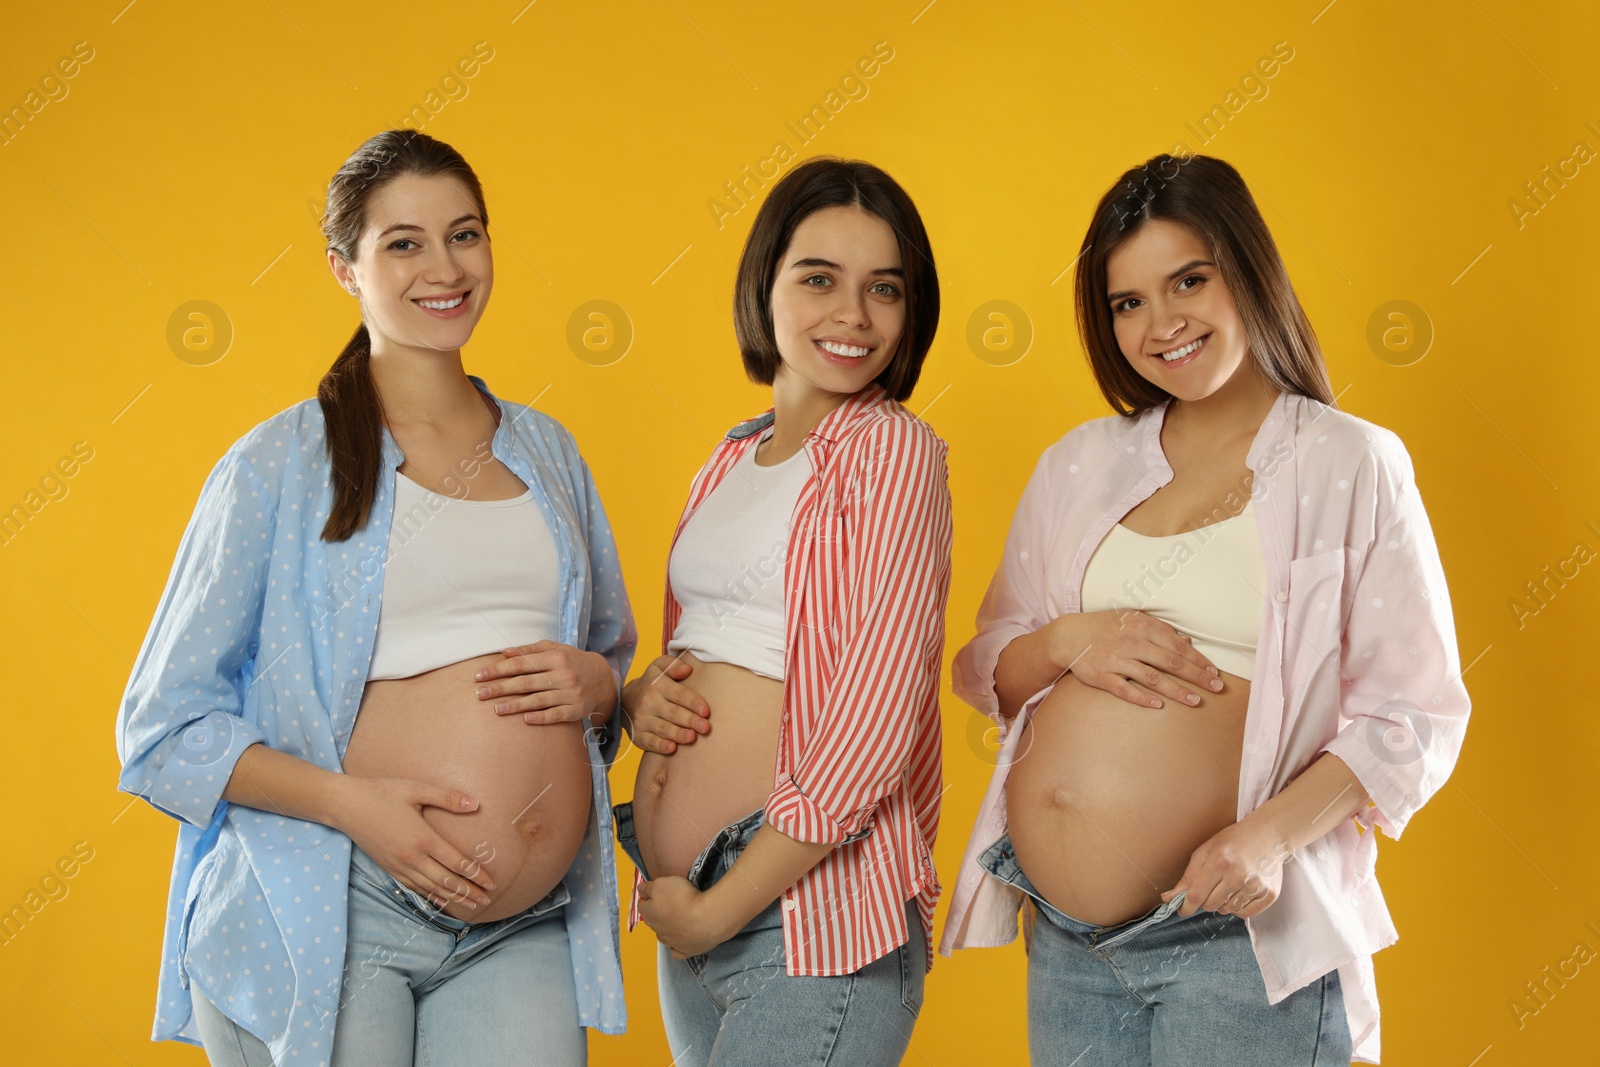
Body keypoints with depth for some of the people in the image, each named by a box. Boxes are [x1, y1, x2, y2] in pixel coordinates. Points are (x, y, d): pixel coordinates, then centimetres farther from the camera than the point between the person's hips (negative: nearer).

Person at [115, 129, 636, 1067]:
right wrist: (354, 802, -16)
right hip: (326, 921, -3)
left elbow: (617, 660, 23)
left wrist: (595, 684, -1)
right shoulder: (280, 464, 0)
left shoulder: (546, 450, 13)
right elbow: (164, 728, -2)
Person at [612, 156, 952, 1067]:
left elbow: (872, 734, -15)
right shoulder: (729, 462, 12)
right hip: (682, 908, 7)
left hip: (813, 917, -7)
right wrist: (639, 698, 0)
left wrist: (716, 911, -12)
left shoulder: (892, 450, -9)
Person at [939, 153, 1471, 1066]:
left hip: (1232, 934, -4)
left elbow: (1415, 714, -5)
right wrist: (1069, 641, -7)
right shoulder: (1080, 465, 11)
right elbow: (987, 670, 15)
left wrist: (1272, 836, -19)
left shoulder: (1351, 464, -2)